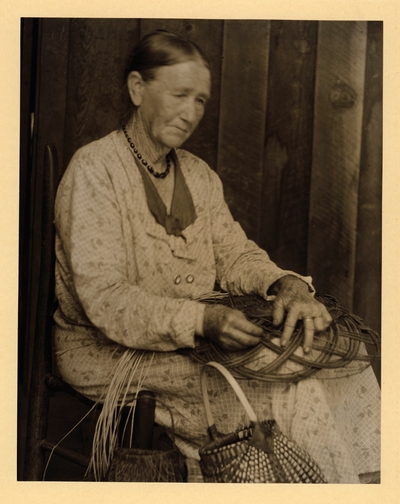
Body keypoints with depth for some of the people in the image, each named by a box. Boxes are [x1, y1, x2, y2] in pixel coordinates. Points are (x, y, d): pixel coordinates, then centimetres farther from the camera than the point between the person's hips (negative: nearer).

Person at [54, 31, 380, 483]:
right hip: (111, 353, -7)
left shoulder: (199, 175, 13)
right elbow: (104, 299, -21)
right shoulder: (95, 170, -12)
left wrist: (286, 284, -17)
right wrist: (201, 320, -34)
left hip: (197, 339, 7)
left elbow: (235, 254, 6)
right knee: (287, 391, -24)